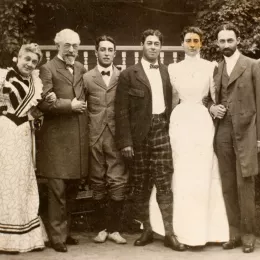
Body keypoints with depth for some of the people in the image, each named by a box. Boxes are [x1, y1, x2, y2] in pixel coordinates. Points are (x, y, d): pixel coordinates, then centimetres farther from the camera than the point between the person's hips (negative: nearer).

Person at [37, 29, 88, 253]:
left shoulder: (82, 69, 15)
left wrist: (81, 107, 8)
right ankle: (58, 236, 8)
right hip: (57, 137, -6)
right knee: (58, 189, -2)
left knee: (72, 188, 13)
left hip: (79, 136, 6)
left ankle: (66, 230, 26)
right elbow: (43, 102, -12)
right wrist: (69, 104, -14)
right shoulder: (48, 69, -3)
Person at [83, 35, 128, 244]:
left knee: (118, 183, -3)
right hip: (94, 137, 1)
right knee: (98, 184, 5)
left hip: (117, 136, -1)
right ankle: (103, 227, 16)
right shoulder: (87, 78, 7)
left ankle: (114, 228, 8)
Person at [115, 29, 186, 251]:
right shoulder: (129, 75, 0)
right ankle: (147, 230, 19)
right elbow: (122, 111, -4)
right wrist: (125, 141, -9)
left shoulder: (168, 72, 10)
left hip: (162, 132, 1)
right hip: (139, 135, -1)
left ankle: (169, 233, 4)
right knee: (140, 185, 7)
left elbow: (172, 103, 13)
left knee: (164, 184, -1)